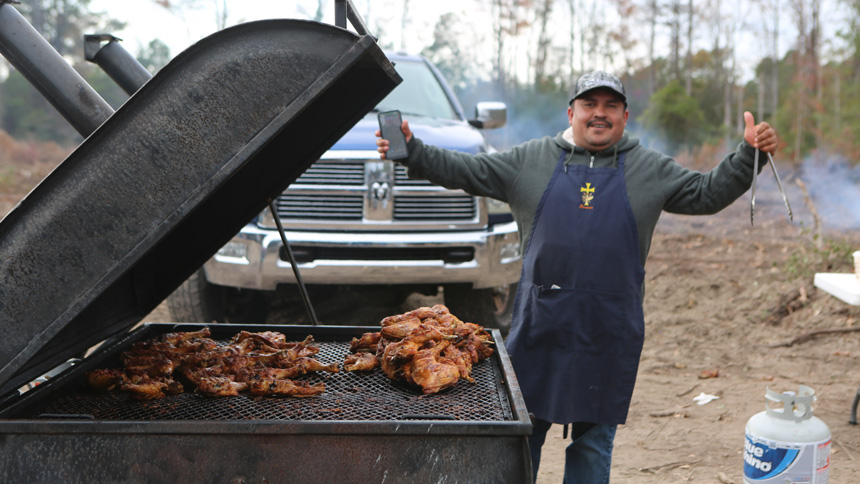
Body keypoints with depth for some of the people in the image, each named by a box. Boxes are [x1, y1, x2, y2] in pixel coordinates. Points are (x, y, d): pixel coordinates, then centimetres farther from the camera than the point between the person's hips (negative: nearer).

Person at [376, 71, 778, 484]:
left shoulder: (649, 169, 9)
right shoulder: (531, 160, 7)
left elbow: (707, 193, 7)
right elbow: (465, 170, 6)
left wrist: (748, 156, -6)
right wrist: (411, 152, -5)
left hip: (609, 333, 0)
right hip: (538, 323, 0)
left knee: (594, 438, 10)